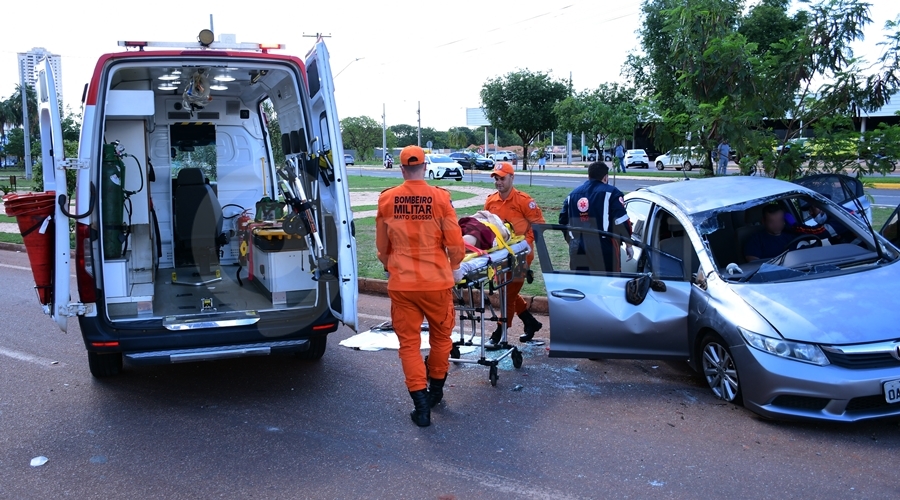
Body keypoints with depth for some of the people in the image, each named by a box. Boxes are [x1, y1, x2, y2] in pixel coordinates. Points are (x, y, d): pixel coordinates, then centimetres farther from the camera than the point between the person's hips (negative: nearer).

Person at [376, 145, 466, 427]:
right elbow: (456, 245, -6)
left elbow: (382, 247, 9)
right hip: (436, 281, 0)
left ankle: (421, 404, 4)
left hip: (401, 284, 1)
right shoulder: (440, 198, -9)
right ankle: (435, 390, 35)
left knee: (409, 342, 9)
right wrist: (452, 266, 15)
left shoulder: (386, 200, -2)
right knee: (440, 336, 20)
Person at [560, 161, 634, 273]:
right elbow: (622, 221, -10)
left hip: (577, 251, 5)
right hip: (603, 251, -5)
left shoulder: (572, 194, 15)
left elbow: (563, 222, 19)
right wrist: (628, 244, 0)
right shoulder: (610, 192, -4)